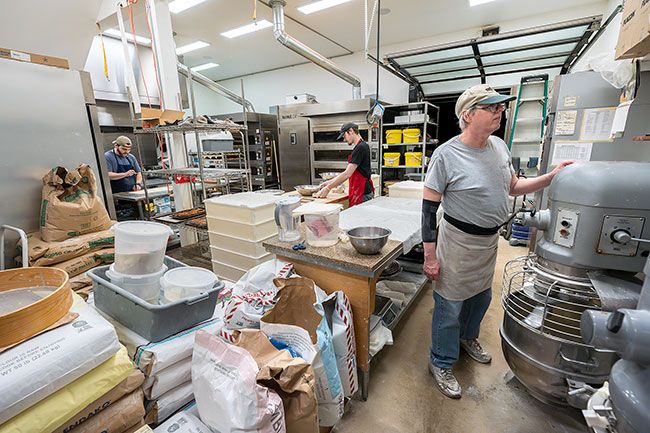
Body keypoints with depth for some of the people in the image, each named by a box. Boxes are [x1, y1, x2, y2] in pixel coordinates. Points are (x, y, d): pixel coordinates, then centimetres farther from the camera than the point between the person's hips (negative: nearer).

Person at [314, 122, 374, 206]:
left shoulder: (360, 147, -15)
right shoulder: (361, 146, 16)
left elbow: (347, 174, -20)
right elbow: (348, 173, 18)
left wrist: (328, 188, -14)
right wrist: (329, 182, 13)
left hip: (362, 194, -10)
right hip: (363, 191, 10)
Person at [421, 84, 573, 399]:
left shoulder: (499, 146, 2)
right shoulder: (446, 155, -20)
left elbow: (513, 187, 15)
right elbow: (429, 209, -18)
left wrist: (551, 177, -2)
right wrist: (429, 257, -17)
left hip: (489, 240, 7)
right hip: (458, 241, -7)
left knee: (481, 296, 25)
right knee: (450, 306, 6)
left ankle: (467, 337, 54)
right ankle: (441, 363, 30)